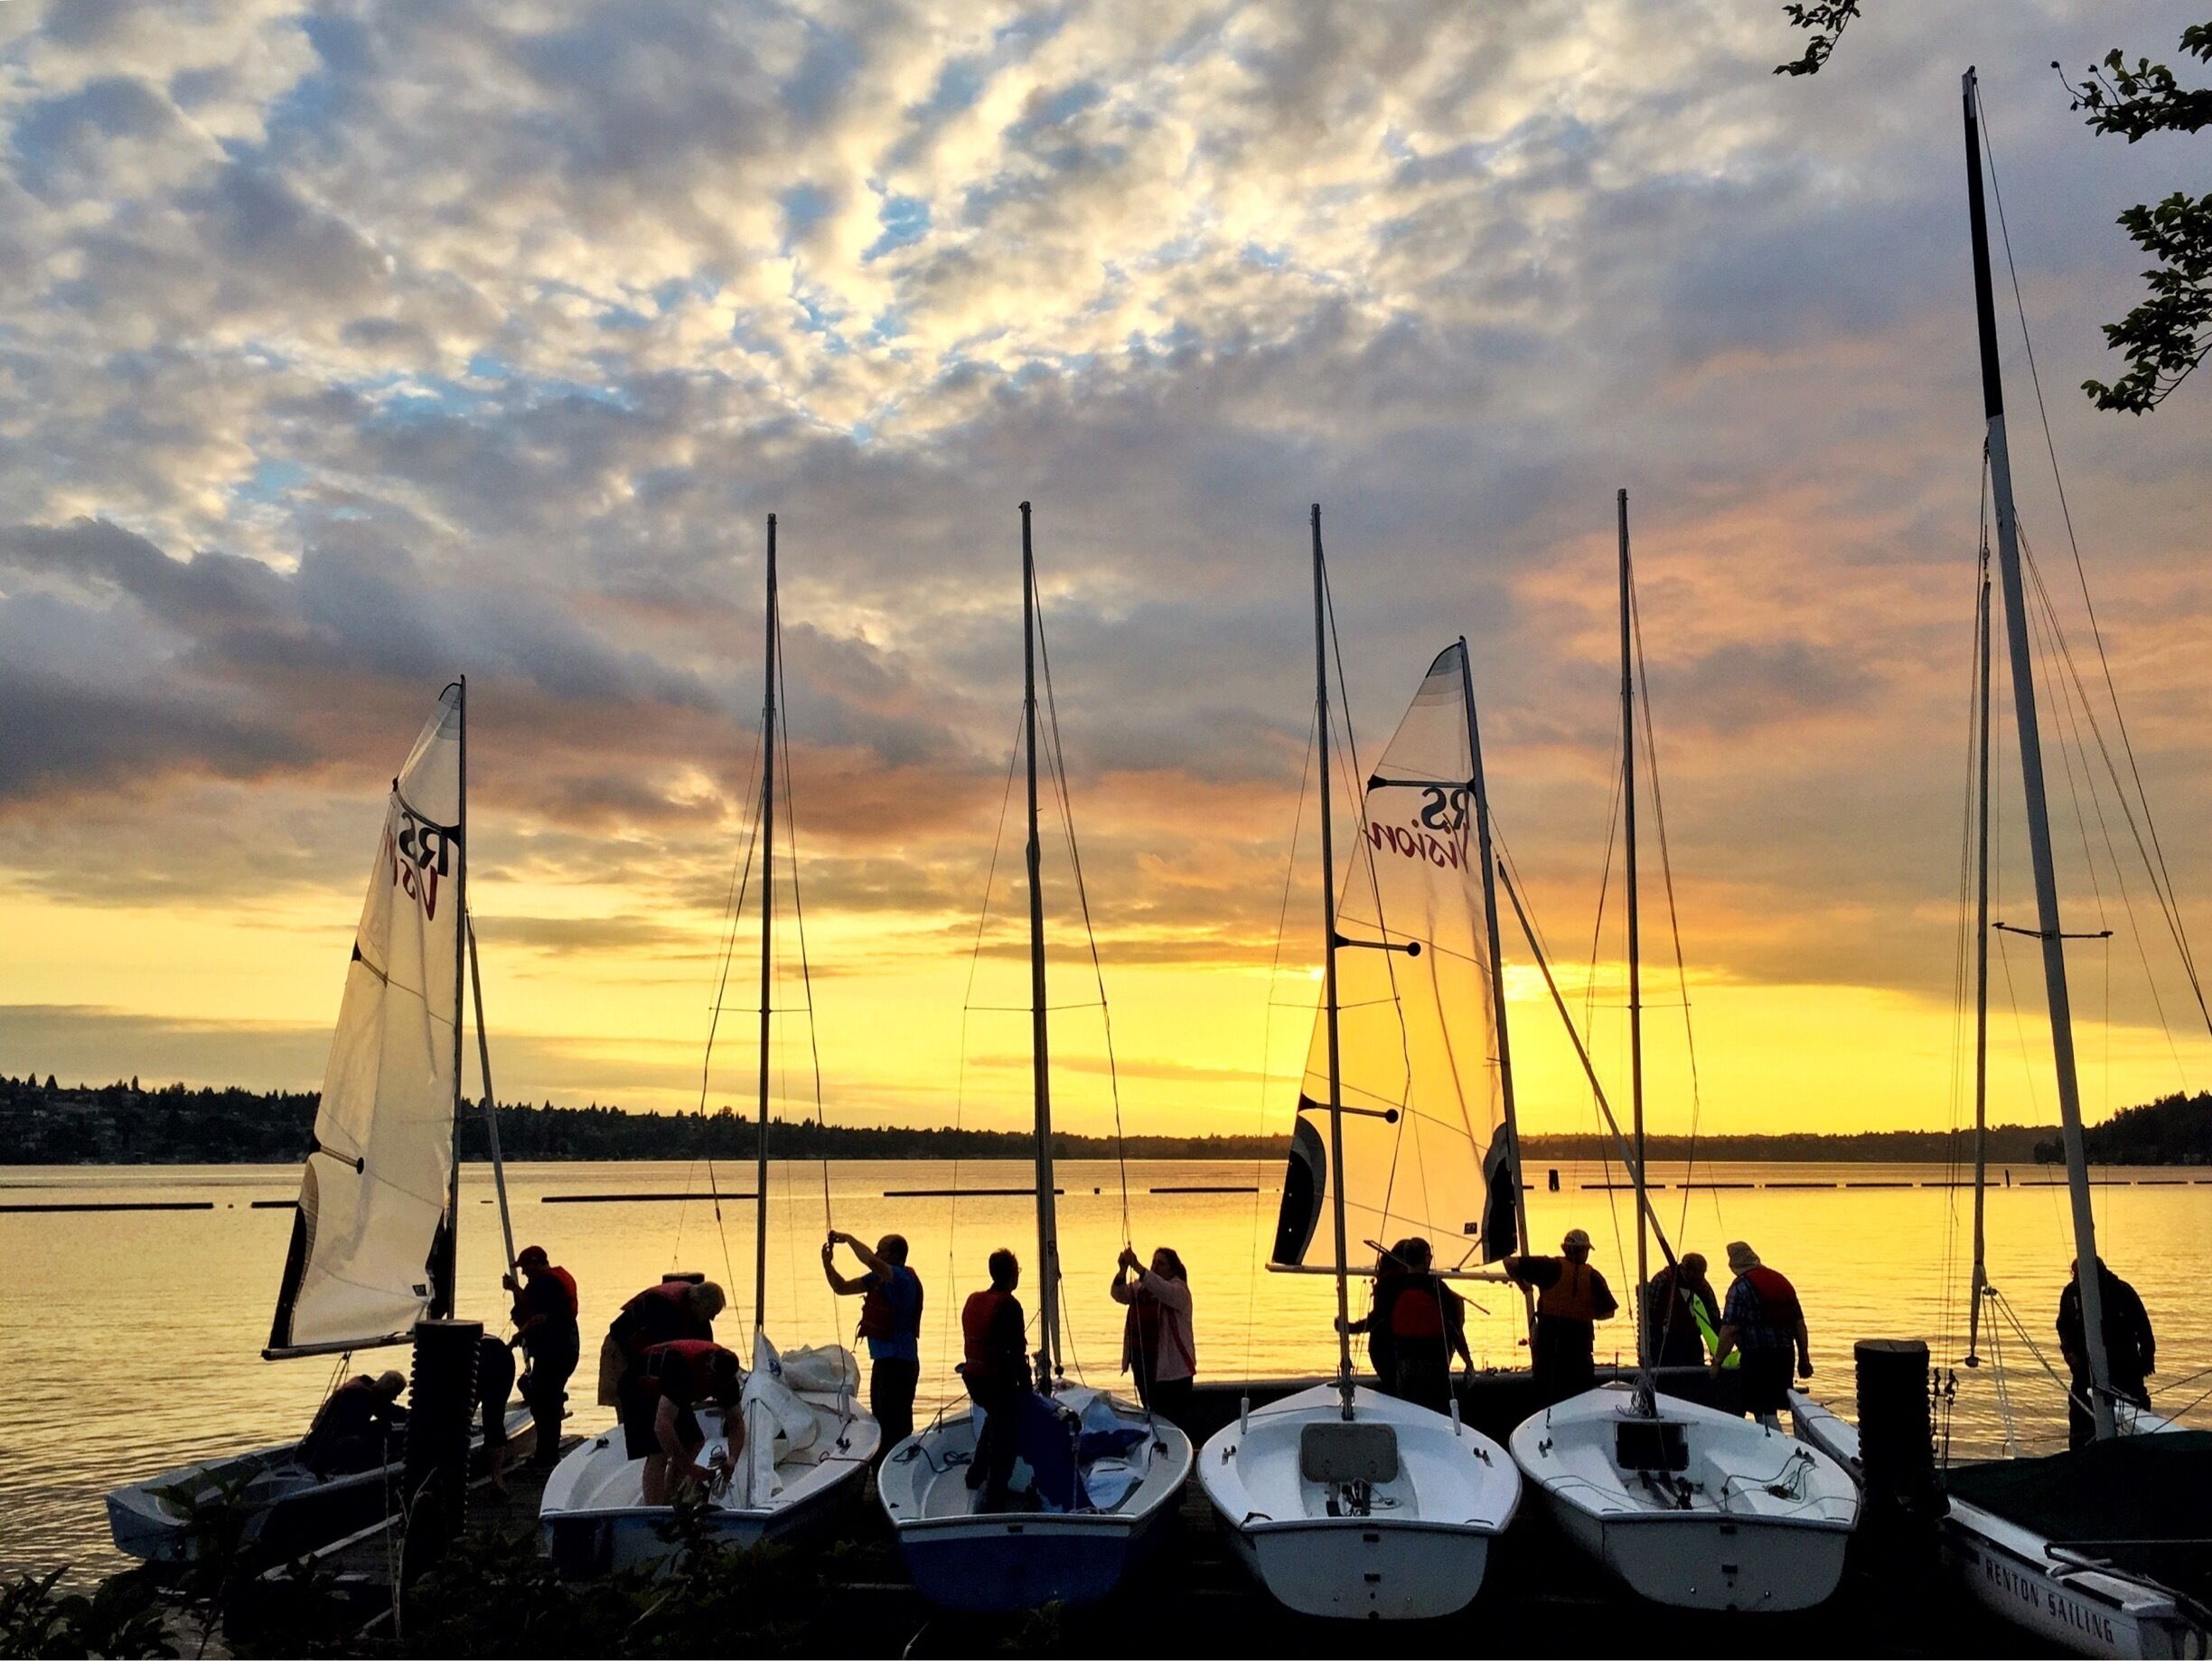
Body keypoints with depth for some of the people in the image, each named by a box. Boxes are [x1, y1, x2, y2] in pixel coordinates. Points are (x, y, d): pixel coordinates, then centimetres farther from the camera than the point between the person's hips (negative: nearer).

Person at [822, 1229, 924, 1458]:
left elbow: (870, 1260, -34)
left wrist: (848, 1239, -19)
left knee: (896, 1430, -8)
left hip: (899, 1363, -10)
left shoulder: (903, 1278, -16)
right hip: (883, 1360, 10)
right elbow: (842, 1288, 18)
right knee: (881, 1424, 20)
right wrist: (827, 1263, 2)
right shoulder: (877, 1278, 13)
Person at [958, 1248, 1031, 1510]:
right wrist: (1025, 1383, -6)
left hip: (972, 1378, 8)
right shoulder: (1009, 1305, -17)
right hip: (999, 1381, -8)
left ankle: (976, 1473, 34)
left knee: (994, 1416, 32)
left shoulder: (972, 1301, 6)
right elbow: (1016, 1351, -17)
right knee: (1004, 1439, 4)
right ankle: (993, 1503, 6)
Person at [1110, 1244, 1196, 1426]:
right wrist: (1123, 1270, -23)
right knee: (1151, 1410, 15)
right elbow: (1118, 1294, -4)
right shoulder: (1140, 1287, 11)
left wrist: (1137, 1267, -39)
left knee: (1175, 1417, -4)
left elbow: (1162, 1289, -28)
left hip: (1171, 1362, -6)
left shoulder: (1179, 1288, -7)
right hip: (1141, 1357, 6)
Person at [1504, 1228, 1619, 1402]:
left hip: (1549, 1333, 0)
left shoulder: (1552, 1267, 0)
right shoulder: (1593, 1276, 3)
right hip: (1580, 1335, 1)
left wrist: (1521, 1282, 14)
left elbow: (1510, 1263, -5)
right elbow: (1609, 1311, 4)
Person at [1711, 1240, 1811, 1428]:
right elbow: (1799, 1323, 13)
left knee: (1766, 1412, -3)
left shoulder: (1740, 1287, -9)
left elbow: (1730, 1329, -15)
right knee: (1769, 1407, 18)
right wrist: (1804, 1359, 19)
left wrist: (1717, 1361, -8)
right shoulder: (1781, 1281, 11)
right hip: (1785, 1355, 7)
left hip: (1758, 1356, -7)